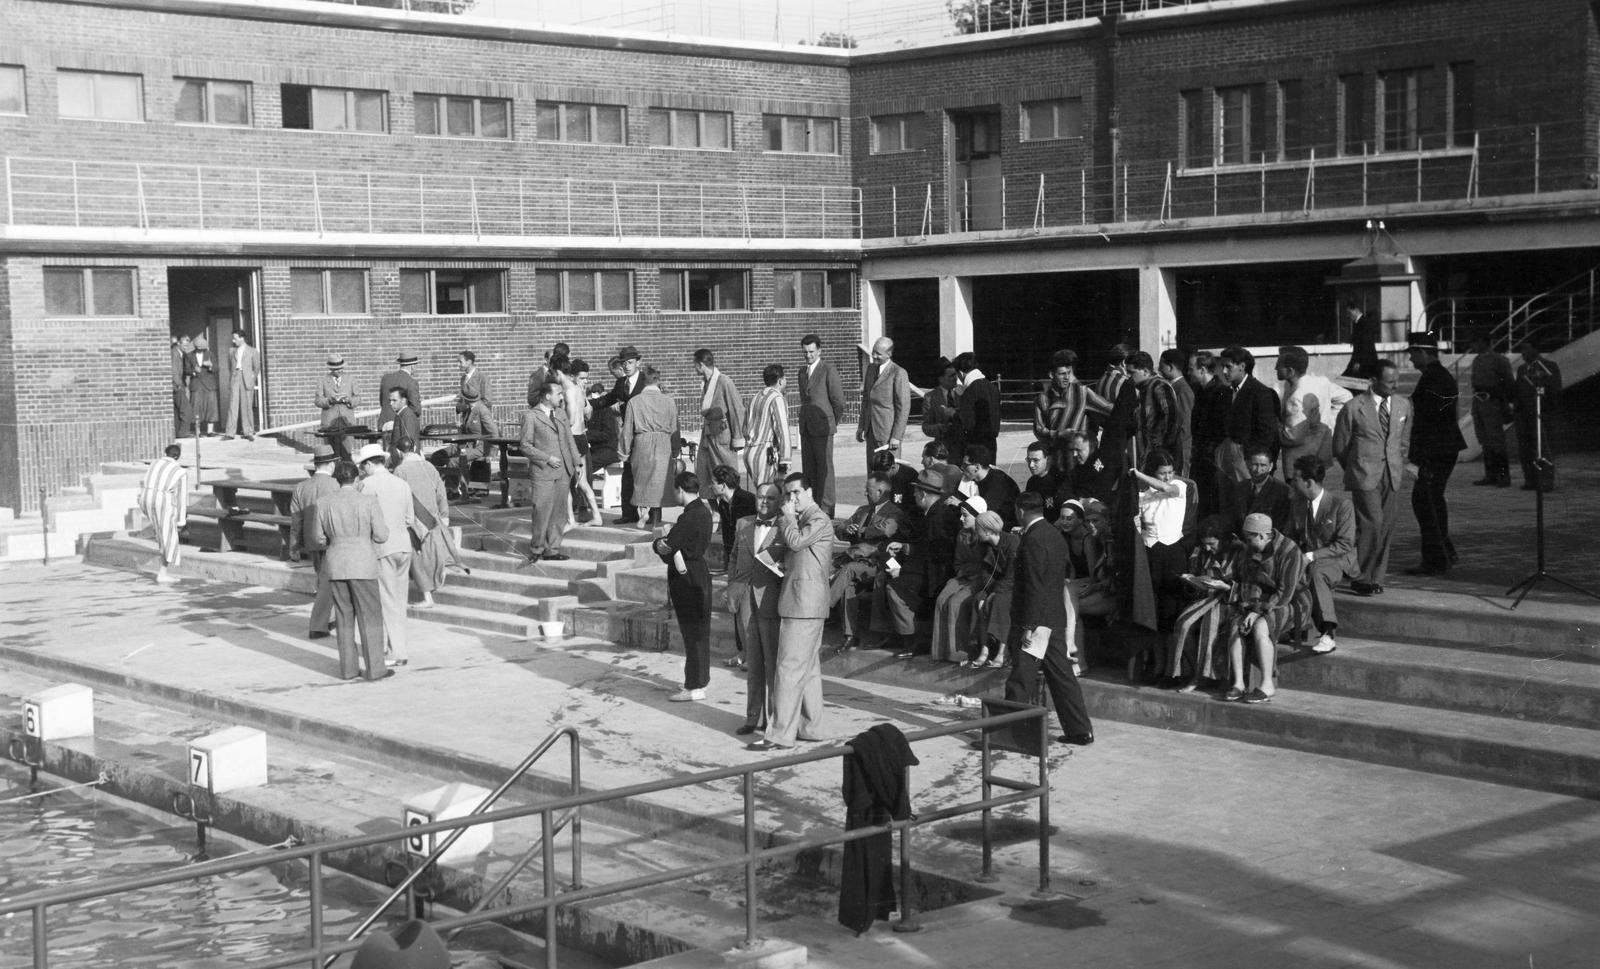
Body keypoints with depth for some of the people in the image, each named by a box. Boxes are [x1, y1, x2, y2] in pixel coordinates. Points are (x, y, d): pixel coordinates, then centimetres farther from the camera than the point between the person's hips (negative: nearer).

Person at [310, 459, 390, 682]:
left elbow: (317, 538, 5)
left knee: (344, 617, 12)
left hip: (335, 565, 4)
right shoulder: (369, 502, -9)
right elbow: (381, 536, -8)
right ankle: (375, 668, 1)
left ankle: (348, 668, 11)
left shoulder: (324, 502, 0)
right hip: (363, 566, -4)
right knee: (371, 617, 3)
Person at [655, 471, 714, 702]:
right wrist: (663, 544, -10)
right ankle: (700, 678, 27)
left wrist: (660, 543, -2)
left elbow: (666, 548, -21)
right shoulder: (704, 512, 10)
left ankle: (695, 687, 1)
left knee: (693, 633, -4)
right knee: (699, 633, 17)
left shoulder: (689, 518, -21)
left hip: (687, 580, -9)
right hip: (700, 574, 9)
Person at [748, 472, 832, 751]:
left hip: (804, 603, -11)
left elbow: (795, 541, -23)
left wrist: (788, 517, -9)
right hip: (802, 603, 11)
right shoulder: (803, 519, 21)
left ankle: (780, 735, -11)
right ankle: (810, 727, 20)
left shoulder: (819, 519, -11)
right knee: (808, 668, 14)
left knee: (790, 668, -11)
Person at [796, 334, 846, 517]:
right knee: (808, 469, 7)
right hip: (806, 427, 7)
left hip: (823, 427, -7)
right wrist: (805, 420, 16)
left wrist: (833, 422, 2)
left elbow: (838, 401, -6)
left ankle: (826, 508, -1)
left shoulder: (829, 370, -7)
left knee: (825, 469, -4)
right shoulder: (803, 371, 15)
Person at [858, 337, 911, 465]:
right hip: (871, 430, 7)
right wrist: (861, 426, 15)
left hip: (888, 431, -7)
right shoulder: (871, 368, 12)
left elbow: (904, 407, -12)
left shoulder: (898, 373, -11)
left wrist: (896, 436, -16)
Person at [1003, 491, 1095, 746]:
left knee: (1020, 680, -5)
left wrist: (1028, 626, -21)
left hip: (1037, 619, -9)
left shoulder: (1033, 539, -15)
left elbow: (1034, 585, -20)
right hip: (1056, 617, 9)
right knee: (1061, 675, 14)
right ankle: (1081, 731, 18)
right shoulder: (1056, 536, 13)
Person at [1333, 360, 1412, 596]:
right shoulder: (1354, 408, -7)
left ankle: (1376, 578, 12)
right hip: (1365, 477, -5)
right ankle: (1362, 579, -3)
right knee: (1371, 525, -13)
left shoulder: (1403, 405, 9)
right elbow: (1340, 447, 3)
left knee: (1387, 527, 2)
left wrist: (1400, 466, 16)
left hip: (1392, 477, 5)